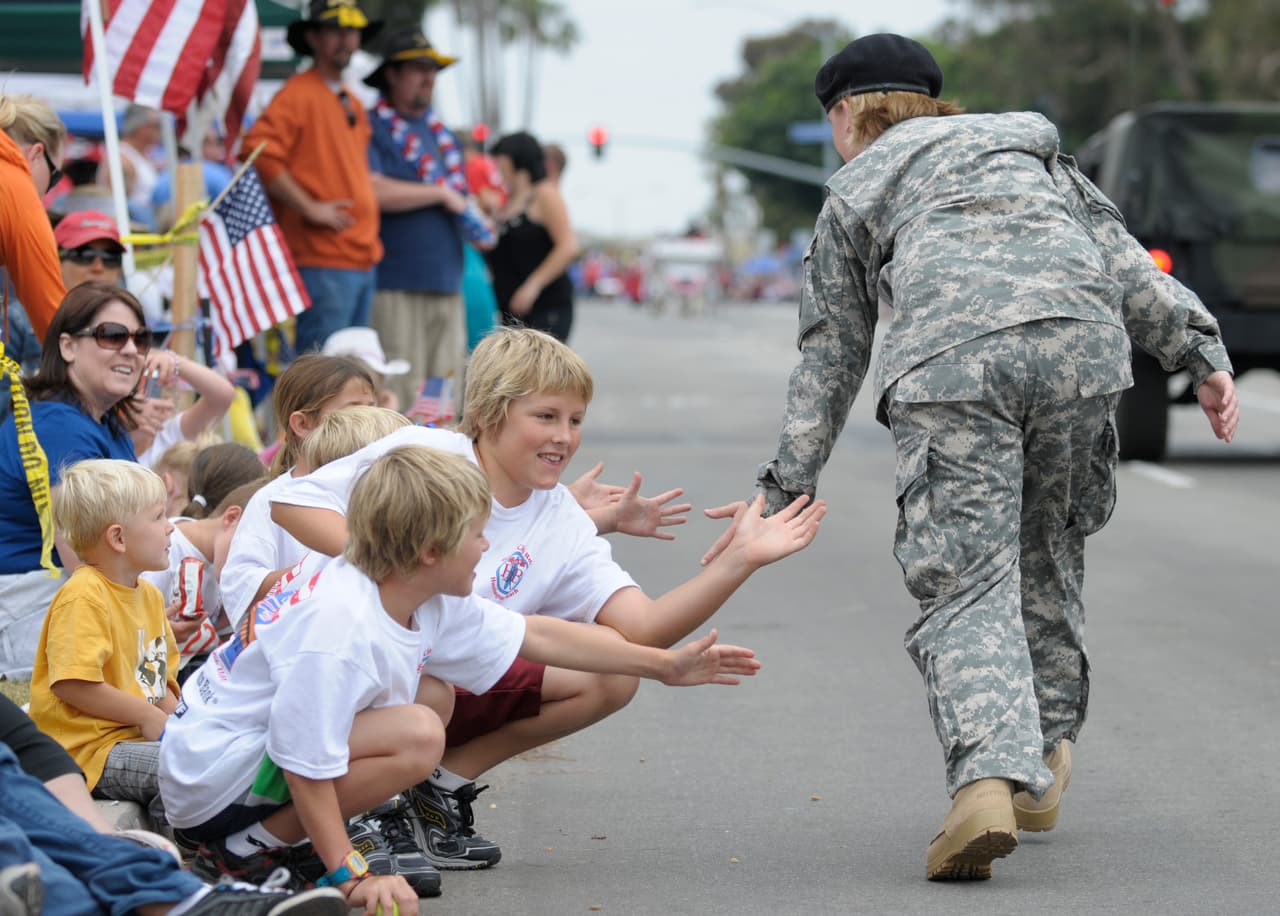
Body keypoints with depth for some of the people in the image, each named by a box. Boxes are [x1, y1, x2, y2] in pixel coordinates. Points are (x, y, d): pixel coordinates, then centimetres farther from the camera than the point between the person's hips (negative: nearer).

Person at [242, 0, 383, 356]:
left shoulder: (353, 103, 20)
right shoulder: (299, 93, -8)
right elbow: (257, 150, -21)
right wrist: (309, 208, -19)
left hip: (363, 258, 9)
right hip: (322, 261, -9)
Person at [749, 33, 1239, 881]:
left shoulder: (853, 195, 29)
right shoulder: (1030, 144, 35)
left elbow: (830, 358, 26)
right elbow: (1120, 256, 21)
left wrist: (789, 485, 30)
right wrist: (1202, 353, 14)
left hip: (948, 365, -3)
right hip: (1080, 342, 3)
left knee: (966, 588, -7)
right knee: (1048, 556, 22)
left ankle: (986, 780, -28)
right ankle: (1045, 759, 24)